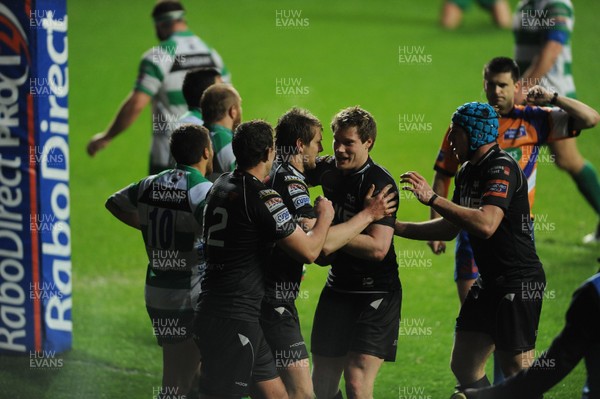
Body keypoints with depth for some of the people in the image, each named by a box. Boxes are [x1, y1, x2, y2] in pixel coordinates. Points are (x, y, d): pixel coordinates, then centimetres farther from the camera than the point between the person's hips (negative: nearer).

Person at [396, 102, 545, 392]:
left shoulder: (502, 168, -17)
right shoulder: (467, 172, 13)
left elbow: (486, 224, -33)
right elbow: (450, 227, 23)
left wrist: (433, 199, -31)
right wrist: (396, 227, 17)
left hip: (519, 282, -10)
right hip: (489, 281, 10)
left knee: (517, 374, -7)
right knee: (464, 367, 10)